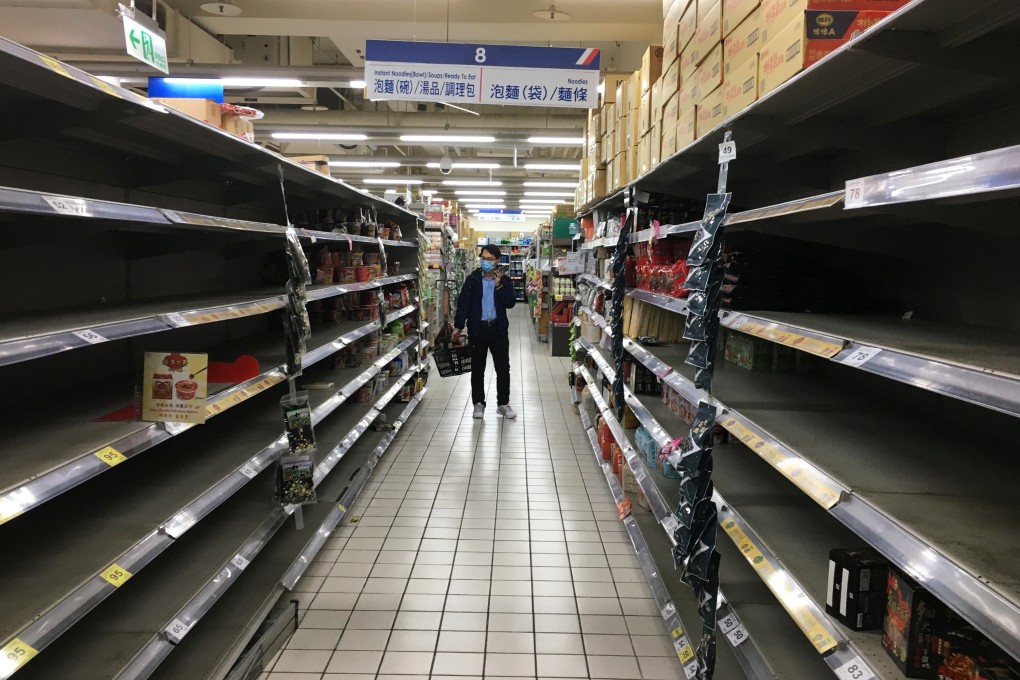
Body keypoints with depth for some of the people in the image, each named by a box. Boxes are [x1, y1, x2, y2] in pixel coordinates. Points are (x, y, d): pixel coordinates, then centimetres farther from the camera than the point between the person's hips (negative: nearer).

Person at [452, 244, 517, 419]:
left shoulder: (504, 281, 3)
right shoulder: (472, 280, 0)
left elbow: (511, 303, -7)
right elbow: (463, 303, -3)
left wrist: (499, 286, -16)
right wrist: (458, 326, -9)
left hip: (498, 329, 1)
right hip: (477, 329, -1)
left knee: (503, 368, 5)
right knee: (477, 369, 8)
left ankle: (503, 403, 17)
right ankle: (478, 403, 20)